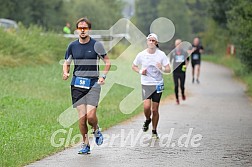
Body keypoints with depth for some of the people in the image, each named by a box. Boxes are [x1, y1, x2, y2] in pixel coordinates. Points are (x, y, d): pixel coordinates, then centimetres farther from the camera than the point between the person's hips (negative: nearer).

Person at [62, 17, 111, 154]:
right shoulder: (72, 46, 7)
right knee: (82, 116, -3)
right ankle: (85, 144, 11)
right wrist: (65, 73, -5)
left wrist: (103, 76, -4)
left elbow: (107, 62, 9)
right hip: (77, 84, 2)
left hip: (93, 83, -2)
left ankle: (96, 130, 19)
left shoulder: (96, 45, 0)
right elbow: (66, 63, 16)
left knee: (91, 115, -15)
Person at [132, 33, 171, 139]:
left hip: (158, 84, 0)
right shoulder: (141, 55, -2)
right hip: (146, 84, 0)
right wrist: (140, 71, -7)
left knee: (155, 109, 2)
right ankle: (147, 120, 16)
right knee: (146, 106, -17)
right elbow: (134, 66, 13)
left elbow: (168, 69, -2)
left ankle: (154, 131, 17)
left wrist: (162, 69, -24)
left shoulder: (161, 54, -4)